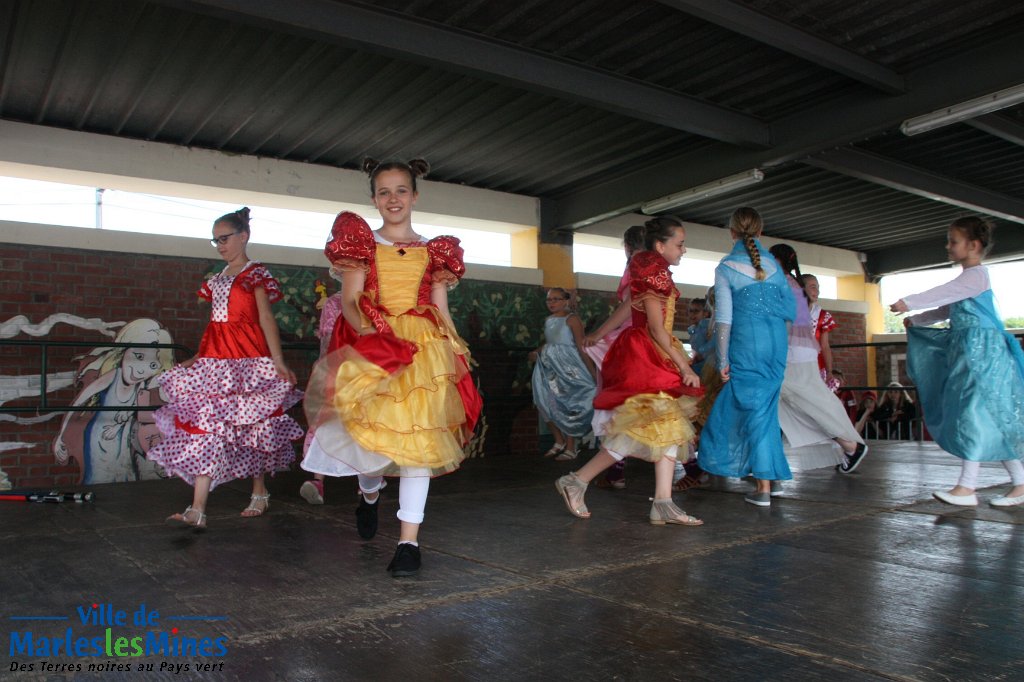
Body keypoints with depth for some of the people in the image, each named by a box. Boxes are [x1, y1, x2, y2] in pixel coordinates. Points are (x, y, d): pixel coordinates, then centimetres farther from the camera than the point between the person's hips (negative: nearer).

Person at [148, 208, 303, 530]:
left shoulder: (256, 274, -1)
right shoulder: (218, 279, 19)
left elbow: (266, 318, -10)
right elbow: (215, 324, 20)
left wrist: (278, 361, -19)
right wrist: (198, 357, 16)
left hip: (246, 361, -6)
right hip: (215, 361, 6)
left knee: (250, 426, 4)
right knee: (204, 427, -3)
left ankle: (260, 492, 23)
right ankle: (197, 510, -5)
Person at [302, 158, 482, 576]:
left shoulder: (433, 251, 14)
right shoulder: (362, 243, 9)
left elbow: (442, 312, 12)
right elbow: (350, 302, -1)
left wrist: (458, 354, 3)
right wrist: (365, 329, -20)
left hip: (426, 348, 1)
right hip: (372, 346, 0)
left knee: (418, 436, -7)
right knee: (371, 431, -2)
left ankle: (409, 541, -1)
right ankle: (370, 493, 35)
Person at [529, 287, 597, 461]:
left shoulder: (571, 319, -10)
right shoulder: (548, 320, 11)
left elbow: (581, 347, -15)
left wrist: (593, 371, -18)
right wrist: (537, 352, 5)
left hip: (567, 367, -7)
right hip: (549, 367, 7)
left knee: (567, 406, -2)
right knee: (546, 404, 6)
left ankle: (571, 448, 10)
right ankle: (559, 441, 24)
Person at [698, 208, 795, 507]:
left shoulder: (726, 267, -2)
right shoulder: (773, 263, 10)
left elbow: (724, 318, -7)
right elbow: (791, 309, 8)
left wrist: (722, 360, -5)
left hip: (747, 344, -4)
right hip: (777, 342, 4)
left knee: (754, 408, 0)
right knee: (765, 407, 14)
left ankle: (763, 487, 1)